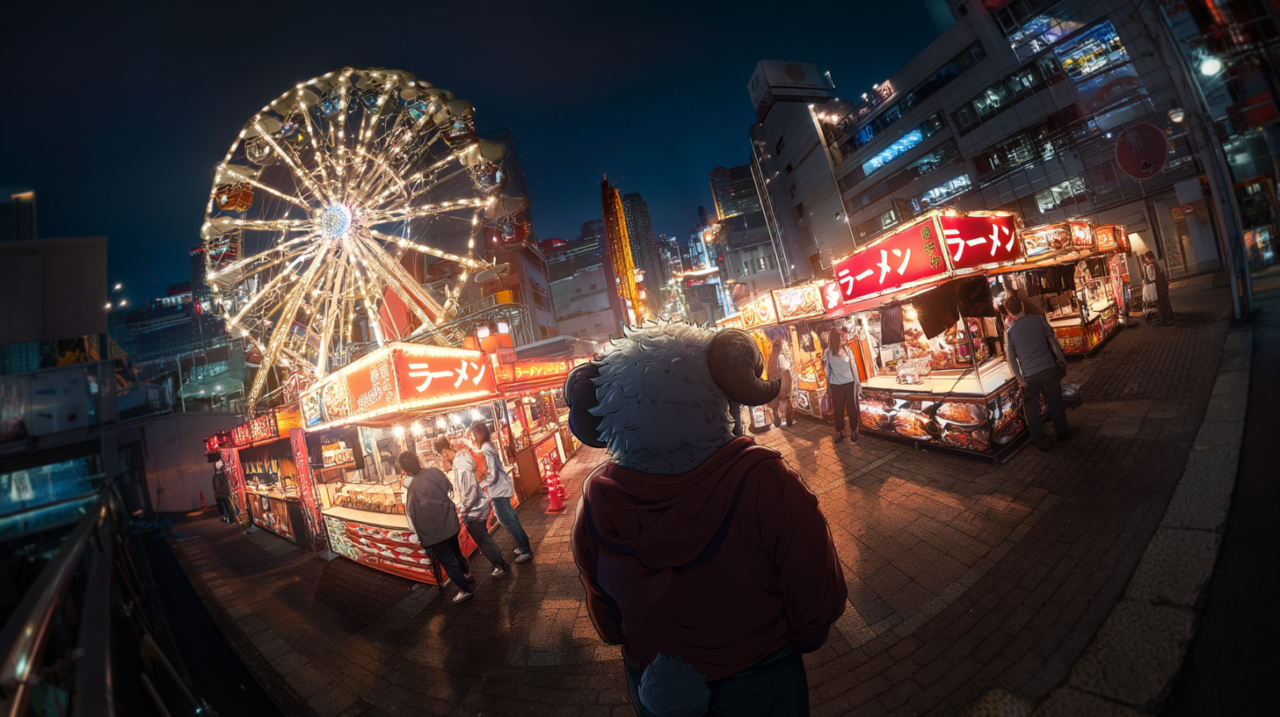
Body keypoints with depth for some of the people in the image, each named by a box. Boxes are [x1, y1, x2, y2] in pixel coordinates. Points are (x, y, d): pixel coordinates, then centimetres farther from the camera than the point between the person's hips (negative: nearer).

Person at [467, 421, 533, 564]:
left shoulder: (486, 450, -23)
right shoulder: (487, 446, 6)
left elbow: (491, 476, -24)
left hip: (499, 490, -10)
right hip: (500, 488, 10)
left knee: (508, 521, 1)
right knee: (509, 519, 20)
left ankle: (525, 551, 11)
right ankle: (523, 545, 32)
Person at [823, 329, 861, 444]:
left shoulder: (847, 350, -2)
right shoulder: (827, 352, -5)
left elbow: (853, 366, 2)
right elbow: (827, 368, 4)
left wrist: (857, 382, 2)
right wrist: (828, 385, 6)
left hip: (850, 384, 0)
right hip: (836, 385, 0)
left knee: (851, 408, 6)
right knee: (838, 409, 7)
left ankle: (853, 430, 22)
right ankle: (839, 431, 19)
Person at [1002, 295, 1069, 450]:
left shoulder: (1009, 331, -6)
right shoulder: (1038, 320, -3)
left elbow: (1011, 359, -1)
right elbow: (1053, 342, 3)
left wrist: (1020, 378, 8)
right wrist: (1062, 360, 14)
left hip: (1030, 375, -2)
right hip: (1050, 369, 2)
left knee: (1032, 408, 12)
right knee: (1055, 403, 18)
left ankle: (1039, 441, 18)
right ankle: (1061, 433, 34)